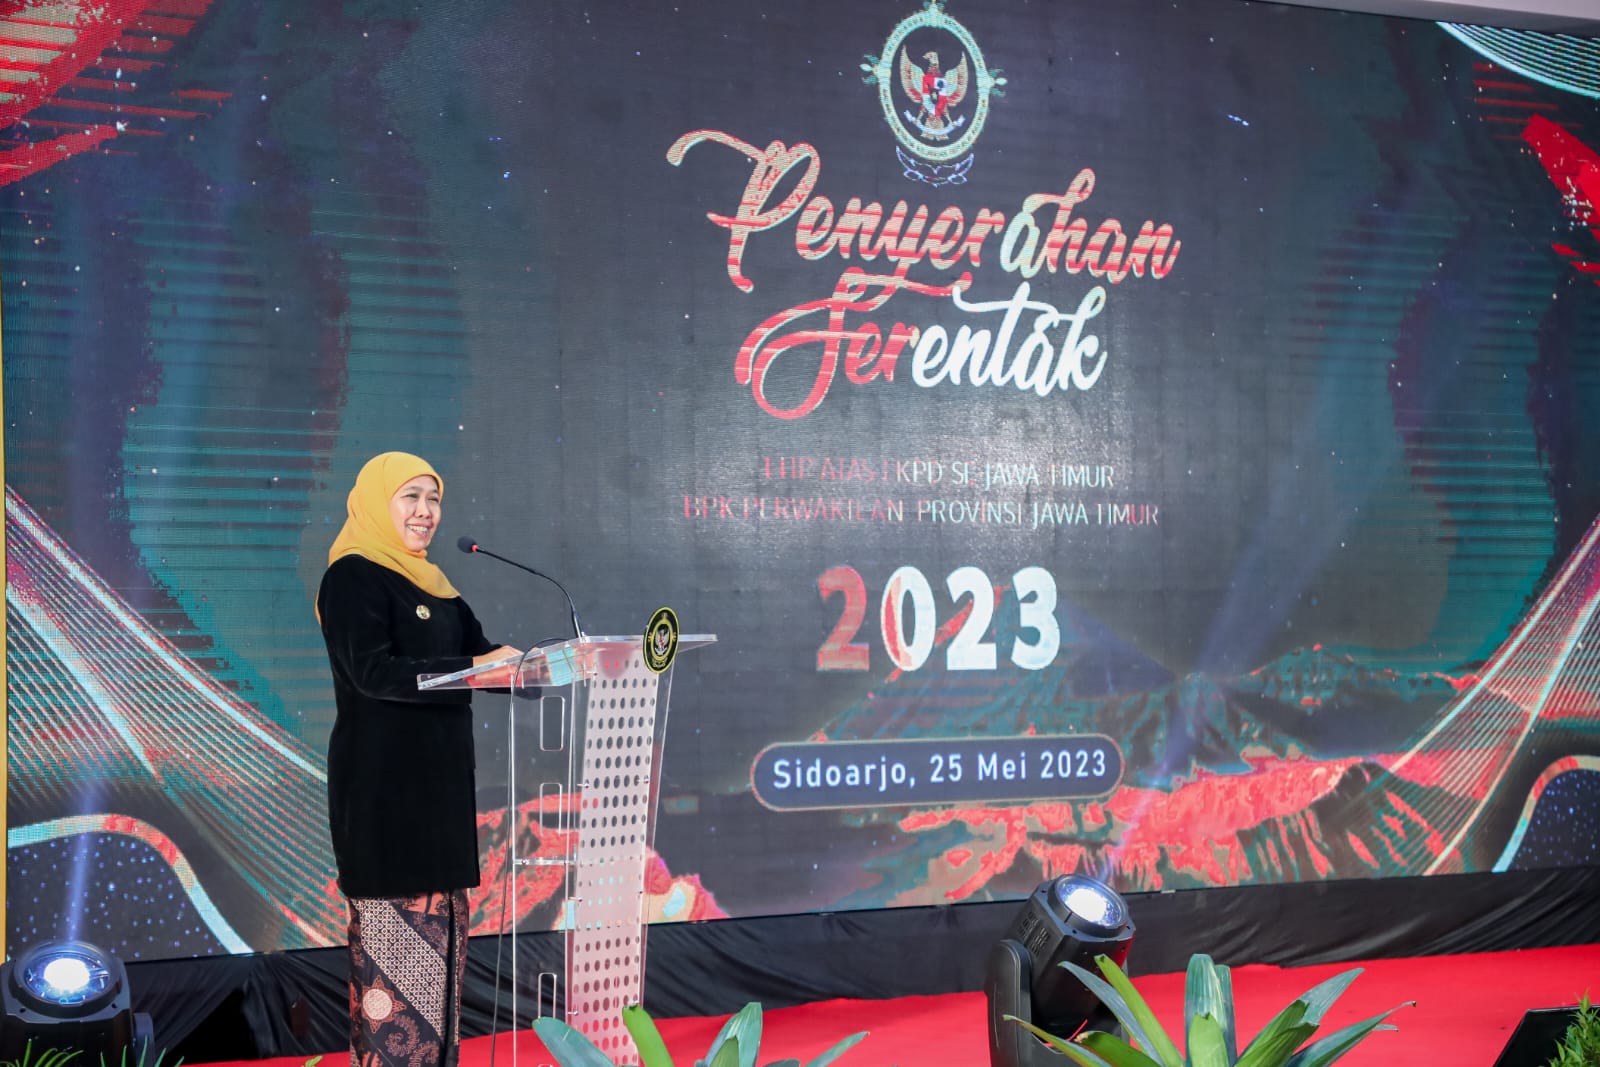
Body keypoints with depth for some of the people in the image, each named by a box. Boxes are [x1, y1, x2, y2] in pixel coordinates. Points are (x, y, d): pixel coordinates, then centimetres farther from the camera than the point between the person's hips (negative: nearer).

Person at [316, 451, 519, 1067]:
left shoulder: (432, 584, 17)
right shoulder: (353, 576, -8)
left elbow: (480, 653, 14)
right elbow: (373, 672, -20)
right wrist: (471, 669, -25)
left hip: (438, 779, 8)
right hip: (383, 782, -8)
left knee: (441, 927, 8)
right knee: (398, 925, -8)